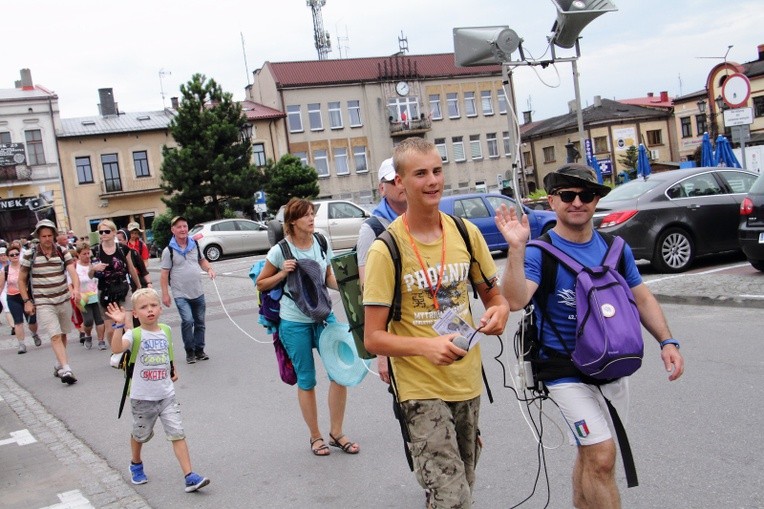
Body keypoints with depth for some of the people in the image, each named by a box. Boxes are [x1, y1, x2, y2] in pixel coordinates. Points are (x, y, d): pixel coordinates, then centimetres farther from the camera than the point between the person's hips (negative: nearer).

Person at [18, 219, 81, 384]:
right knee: (55, 336, -14)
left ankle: (59, 366, 32)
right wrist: (27, 301, -3)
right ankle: (66, 370, -21)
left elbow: (72, 271, -14)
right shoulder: (30, 255, -4)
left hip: (64, 300, 3)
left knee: (63, 335, 14)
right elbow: (21, 280, 5)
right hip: (43, 303, -3)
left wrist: (76, 288, -32)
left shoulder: (62, 252, -1)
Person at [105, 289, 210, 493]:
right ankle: (136, 465, 47)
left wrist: (173, 370, 8)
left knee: (178, 434, -5)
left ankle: (190, 477, -5)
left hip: (167, 395, 3)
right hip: (142, 398, -2)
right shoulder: (134, 334, -13)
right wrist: (119, 325, -43)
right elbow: (117, 348, -34)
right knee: (140, 435, 18)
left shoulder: (165, 332, 2)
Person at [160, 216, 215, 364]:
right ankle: (190, 351, -2)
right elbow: (164, 274, -6)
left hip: (198, 292, 5)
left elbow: (202, 260, 19)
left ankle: (199, 350, 24)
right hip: (181, 295, -5)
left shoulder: (195, 244, 5)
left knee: (200, 322, 10)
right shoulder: (169, 251, -8)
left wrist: (209, 269, -2)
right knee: (187, 321, -18)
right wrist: (165, 294, -10)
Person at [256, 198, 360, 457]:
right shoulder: (280, 251, -9)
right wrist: (283, 273, -15)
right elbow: (261, 283, 1)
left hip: (323, 316, 4)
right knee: (306, 380, 6)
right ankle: (315, 436, 22)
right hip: (295, 323, -3)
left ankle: (336, 433, 13)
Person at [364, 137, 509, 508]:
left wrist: (498, 312, -12)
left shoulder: (466, 233, -1)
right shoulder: (386, 250, -14)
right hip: (421, 390, -5)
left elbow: (493, 296, 12)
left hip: (468, 382, 5)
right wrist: (425, 345, -30)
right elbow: (373, 338, -13)